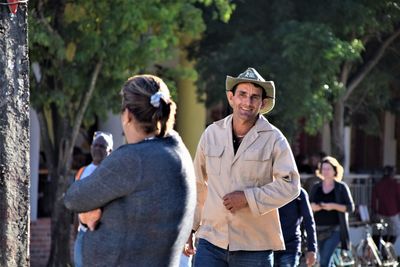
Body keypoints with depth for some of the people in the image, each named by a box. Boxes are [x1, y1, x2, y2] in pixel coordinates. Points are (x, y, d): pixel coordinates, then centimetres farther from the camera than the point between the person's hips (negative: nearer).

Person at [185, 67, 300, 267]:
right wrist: (189, 227, 16)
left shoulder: (273, 139, -2)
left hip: (254, 247, -2)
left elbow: (290, 185, -8)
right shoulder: (212, 134, 7)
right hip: (211, 241, 2)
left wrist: (248, 198, -16)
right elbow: (198, 185, 15)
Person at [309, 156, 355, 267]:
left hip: (334, 229, -5)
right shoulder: (316, 188, 12)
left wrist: (334, 206, -17)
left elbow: (350, 207, -3)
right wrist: (312, 206, -9)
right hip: (319, 229, 5)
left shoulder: (341, 187, 1)